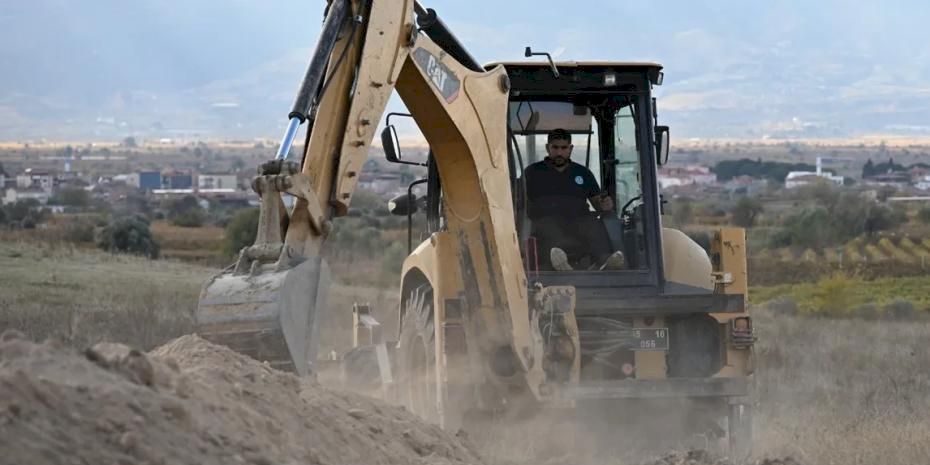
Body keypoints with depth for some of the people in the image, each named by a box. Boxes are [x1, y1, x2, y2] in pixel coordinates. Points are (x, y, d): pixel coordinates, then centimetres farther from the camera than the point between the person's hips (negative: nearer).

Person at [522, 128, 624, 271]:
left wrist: (606, 205, -1)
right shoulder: (532, 172, 23)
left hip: (578, 220, 2)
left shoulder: (583, 173, 28)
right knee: (548, 227, -38)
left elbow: (598, 202, 23)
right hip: (546, 220, -2)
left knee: (592, 223, -33)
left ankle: (604, 259, -61)